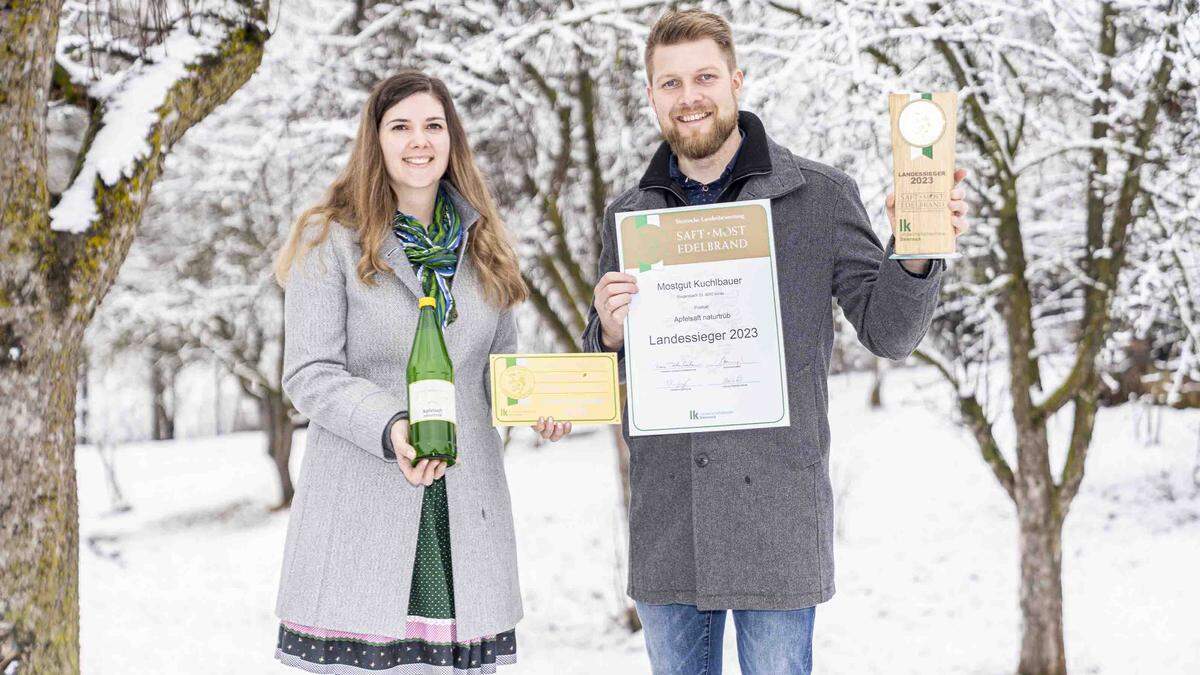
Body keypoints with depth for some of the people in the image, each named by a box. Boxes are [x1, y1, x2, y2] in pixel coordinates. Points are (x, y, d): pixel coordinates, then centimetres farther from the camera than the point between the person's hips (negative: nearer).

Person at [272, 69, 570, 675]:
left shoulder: (481, 241, 17)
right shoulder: (331, 238, 2)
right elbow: (309, 374, -5)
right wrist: (390, 428, -21)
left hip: (466, 514, 4)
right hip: (361, 508, -4)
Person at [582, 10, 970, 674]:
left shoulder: (821, 196, 0)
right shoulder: (629, 214, 9)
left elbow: (888, 332, 1)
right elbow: (604, 367, 16)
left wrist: (917, 253, -18)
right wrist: (610, 332, -7)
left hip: (776, 504, -3)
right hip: (666, 514, 3)